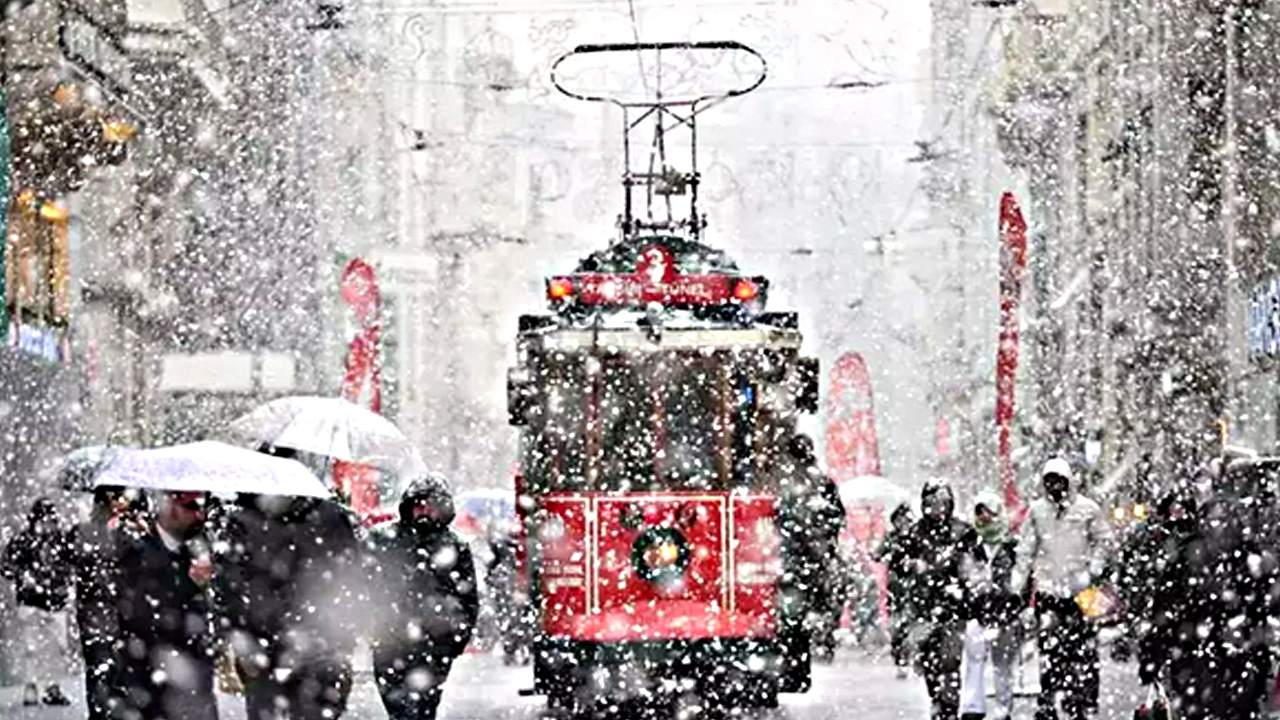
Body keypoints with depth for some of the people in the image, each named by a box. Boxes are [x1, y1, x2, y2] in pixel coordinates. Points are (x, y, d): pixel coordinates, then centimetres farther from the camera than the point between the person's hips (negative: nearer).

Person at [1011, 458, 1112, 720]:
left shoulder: (1087, 509, 1)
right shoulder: (1037, 511, 8)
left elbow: (1103, 540, 8)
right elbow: (1025, 551, 11)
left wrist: (1093, 571, -4)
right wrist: (1015, 586, 6)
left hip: (1080, 589, -1)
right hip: (1048, 588, 1)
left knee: (1083, 649, -1)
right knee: (1049, 648, -3)